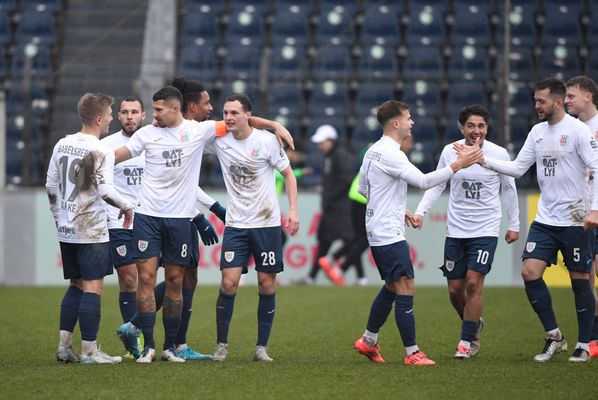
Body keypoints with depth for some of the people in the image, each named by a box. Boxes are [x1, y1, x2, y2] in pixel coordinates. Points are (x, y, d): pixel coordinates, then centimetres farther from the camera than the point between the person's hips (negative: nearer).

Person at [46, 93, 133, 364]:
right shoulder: (101, 151, -13)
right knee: (93, 288, -3)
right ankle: (89, 350, -3)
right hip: (91, 231, -7)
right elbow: (105, 190, -20)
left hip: (66, 230, 7)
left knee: (76, 286, 16)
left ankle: (64, 346, 13)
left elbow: (51, 186, 12)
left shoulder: (62, 145, 8)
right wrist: (126, 206, -3)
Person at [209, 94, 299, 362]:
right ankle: (221, 345, 1)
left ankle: (262, 347, 10)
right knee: (229, 282, -10)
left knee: (267, 284, 1)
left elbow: (288, 174, 2)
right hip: (235, 224, 1)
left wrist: (293, 210, -6)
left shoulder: (266, 141, -7)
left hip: (266, 224, -1)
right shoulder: (219, 140, 0)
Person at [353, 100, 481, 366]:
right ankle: (412, 353, -8)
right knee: (406, 288, -9)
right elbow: (423, 181, -27)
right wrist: (458, 165, -24)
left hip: (377, 231, 10)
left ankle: (368, 341, 25)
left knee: (391, 287, 19)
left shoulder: (373, 151, 12)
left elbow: (363, 188, 23)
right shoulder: (390, 154, -18)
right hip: (390, 234, -10)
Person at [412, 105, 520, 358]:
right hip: (455, 230, 3)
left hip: (486, 230, -3)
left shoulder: (499, 154, -6)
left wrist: (514, 225, 12)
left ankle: (467, 341, -5)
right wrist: (420, 211, -3)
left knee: (473, 282, -14)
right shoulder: (450, 151, -3)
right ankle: (474, 324, 32)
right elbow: (436, 184, 9)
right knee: (455, 288, 4)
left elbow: (508, 189, 7)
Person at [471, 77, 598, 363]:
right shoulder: (538, 132, 9)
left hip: (573, 220, -6)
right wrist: (485, 162, -2)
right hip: (545, 219, 6)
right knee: (530, 272, -6)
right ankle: (554, 337, 5)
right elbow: (518, 168, 11)